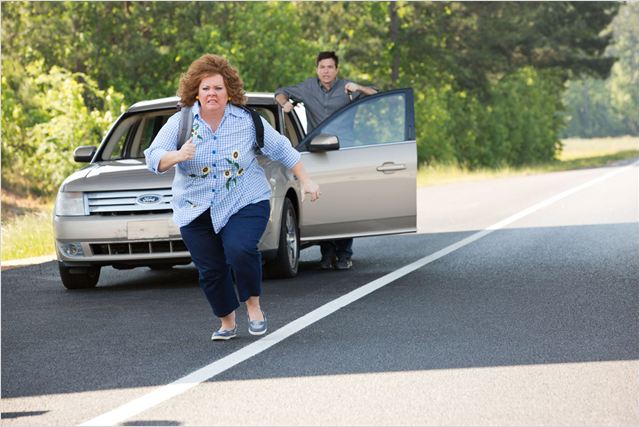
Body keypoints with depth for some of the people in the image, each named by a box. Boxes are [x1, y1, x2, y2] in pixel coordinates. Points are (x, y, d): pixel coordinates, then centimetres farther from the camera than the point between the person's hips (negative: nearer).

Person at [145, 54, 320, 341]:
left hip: (244, 204, -2)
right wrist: (177, 156, -32)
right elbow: (153, 158, -12)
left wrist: (305, 180, 8)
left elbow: (282, 150, 8)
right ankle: (226, 323, 25)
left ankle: (253, 305, -3)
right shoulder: (180, 123, -3)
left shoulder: (247, 121, -2)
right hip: (196, 212, 2)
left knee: (240, 250, -26)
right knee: (210, 270, 3)